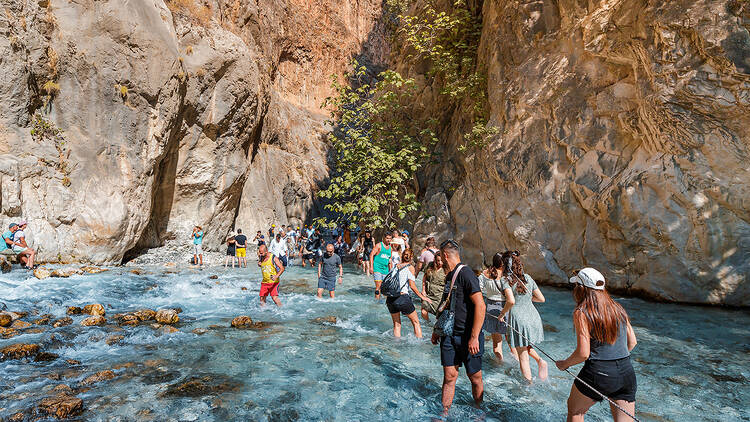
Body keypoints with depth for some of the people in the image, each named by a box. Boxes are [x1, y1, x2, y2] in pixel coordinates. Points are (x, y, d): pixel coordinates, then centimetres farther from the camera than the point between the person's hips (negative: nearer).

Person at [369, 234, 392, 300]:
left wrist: (390, 269, 21)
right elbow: (371, 254, -8)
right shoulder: (379, 245, -3)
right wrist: (371, 266, -16)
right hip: (377, 268, -6)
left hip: (385, 269, 6)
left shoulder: (390, 248, 16)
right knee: (378, 285, -13)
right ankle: (377, 299, -9)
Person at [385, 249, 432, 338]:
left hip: (390, 298, 5)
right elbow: (412, 286, -7)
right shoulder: (410, 267, -1)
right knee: (416, 322, 13)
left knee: (396, 324, 19)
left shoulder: (395, 266, 12)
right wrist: (422, 297, 2)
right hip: (403, 297, -4)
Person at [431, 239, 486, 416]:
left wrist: (474, 337, -22)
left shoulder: (466, 274, -17)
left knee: (475, 379, 9)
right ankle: (444, 414, 18)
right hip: (449, 335, 6)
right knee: (449, 377, 7)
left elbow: (480, 306, -22)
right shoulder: (449, 276, 11)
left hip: (468, 338, -6)